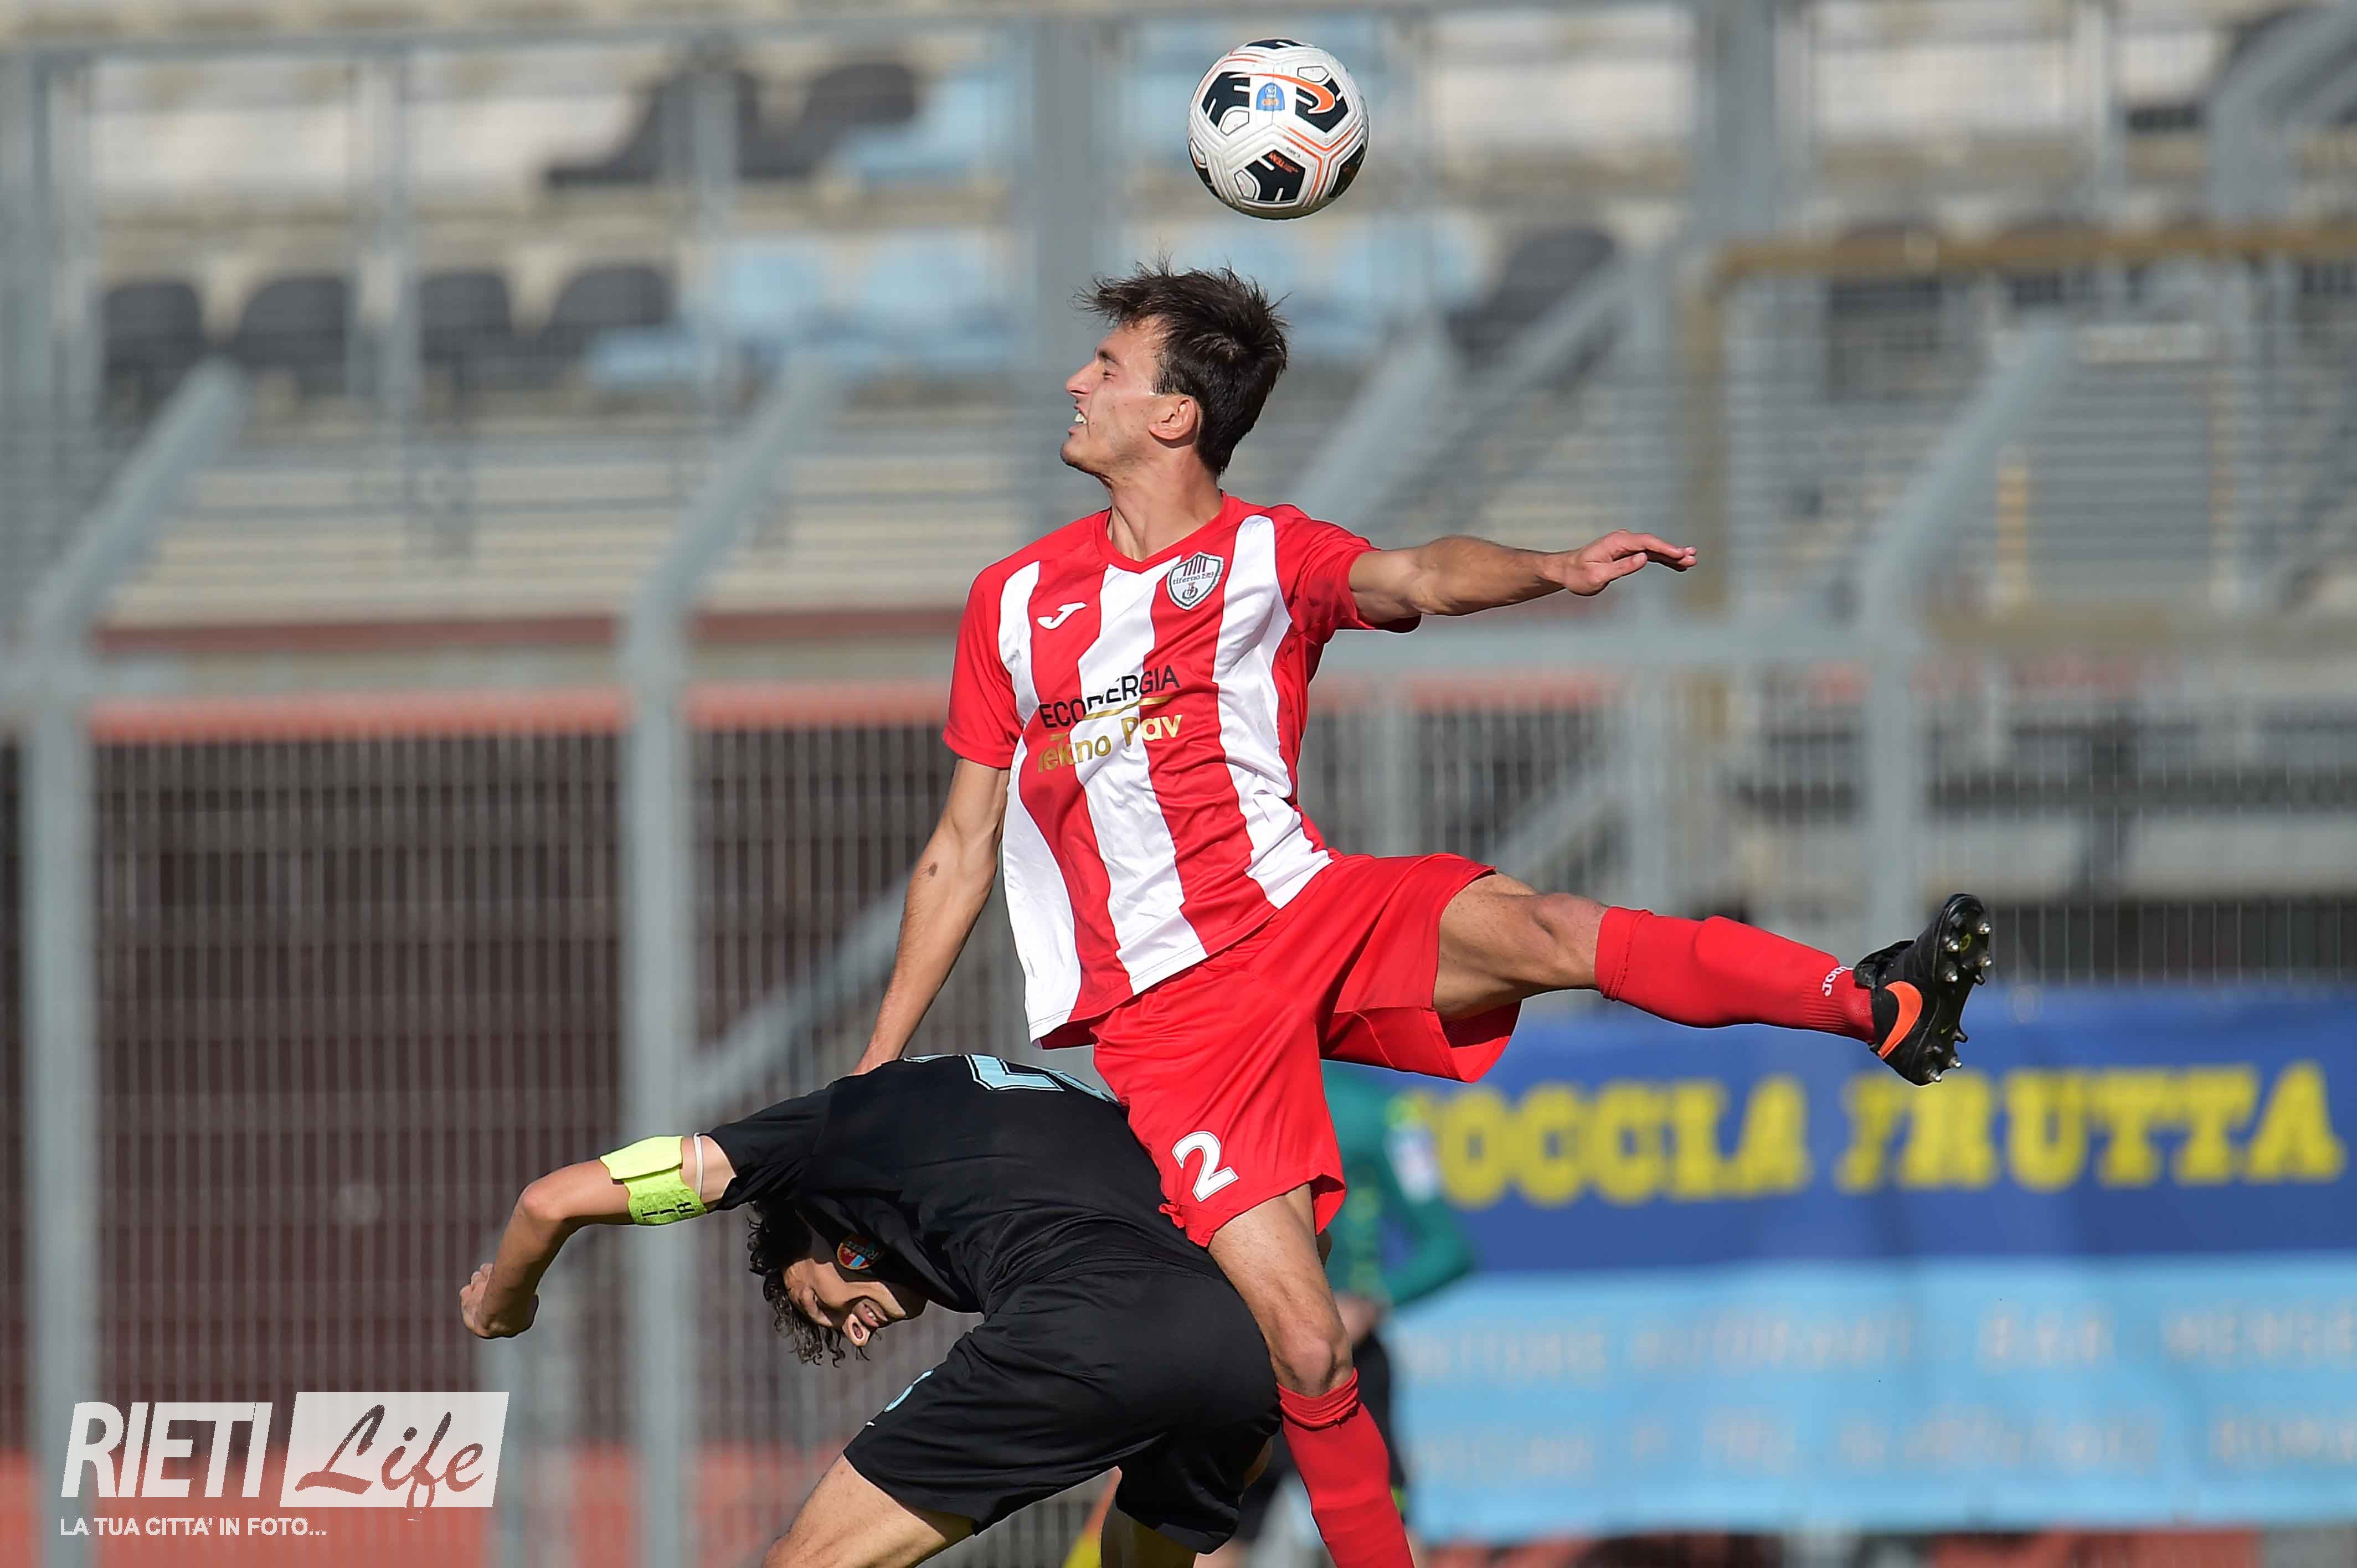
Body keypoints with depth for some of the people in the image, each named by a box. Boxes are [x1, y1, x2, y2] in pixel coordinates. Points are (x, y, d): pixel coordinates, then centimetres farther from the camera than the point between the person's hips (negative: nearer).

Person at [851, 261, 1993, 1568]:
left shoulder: (1268, 554, 8)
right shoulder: (1016, 601, 13)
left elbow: (1413, 581, -15)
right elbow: (960, 851, 18)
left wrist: (1552, 571, -37)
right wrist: (874, 1073, 15)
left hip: (1306, 912, -1)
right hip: (1166, 1010, 1)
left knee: (1538, 933, -30)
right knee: (1301, 1345, -13)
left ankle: (1882, 1007, -37)